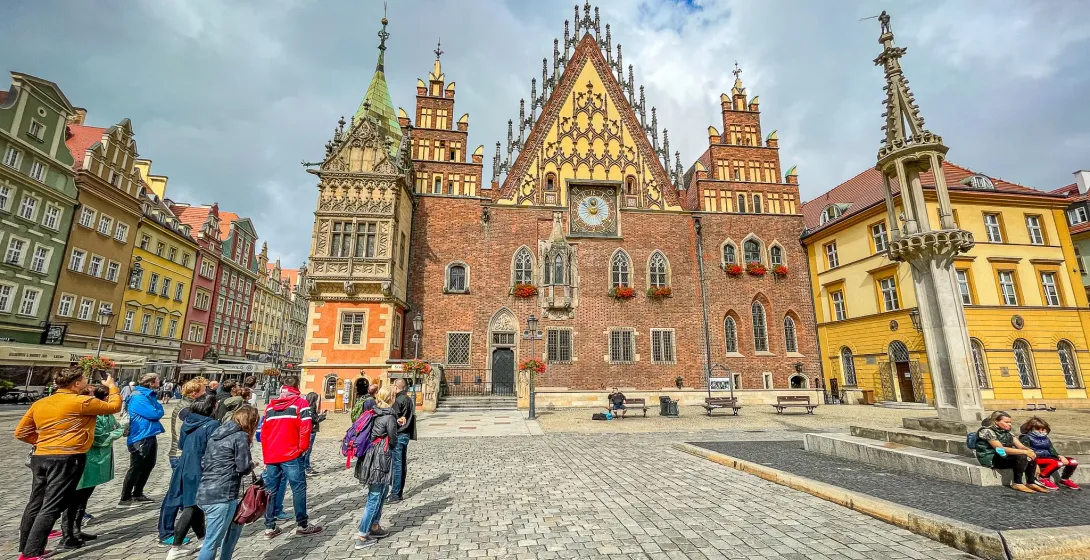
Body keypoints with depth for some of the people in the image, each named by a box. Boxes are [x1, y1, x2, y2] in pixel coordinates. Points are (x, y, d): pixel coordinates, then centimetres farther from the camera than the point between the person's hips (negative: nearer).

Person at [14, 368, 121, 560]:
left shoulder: (39, 403, 10)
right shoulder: (82, 402, -12)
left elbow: (21, 432, 14)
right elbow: (114, 406, 0)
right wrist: (112, 387, 14)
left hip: (40, 457, 8)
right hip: (67, 459, -8)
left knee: (35, 504, 16)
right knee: (50, 508, -4)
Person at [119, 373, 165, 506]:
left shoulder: (150, 395, 12)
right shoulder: (138, 397, -18)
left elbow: (158, 413, 14)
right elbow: (155, 414, -20)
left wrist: (156, 410, -5)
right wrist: (158, 409, -2)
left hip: (149, 436, 10)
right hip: (140, 437, -10)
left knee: (149, 465, 17)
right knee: (135, 468, -2)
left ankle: (137, 494, 30)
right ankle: (125, 499, 10)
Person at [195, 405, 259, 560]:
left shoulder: (217, 433, 14)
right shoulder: (241, 436, -9)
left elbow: (204, 463, 18)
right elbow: (244, 467, -11)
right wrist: (252, 464, 10)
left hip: (204, 493, 9)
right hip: (222, 496, -9)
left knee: (236, 523, 25)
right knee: (211, 544, -3)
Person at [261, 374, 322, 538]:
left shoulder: (270, 405, 13)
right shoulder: (300, 403, -3)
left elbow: (263, 432, 16)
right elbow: (305, 427, -14)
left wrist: (266, 456, 22)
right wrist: (303, 447, -1)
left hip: (270, 455, 6)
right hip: (291, 455, -5)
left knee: (271, 490, 13)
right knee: (298, 488, 2)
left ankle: (269, 527, 18)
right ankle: (302, 525, 8)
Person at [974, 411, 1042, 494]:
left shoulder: (1007, 432, 10)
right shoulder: (987, 431, -17)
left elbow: (1020, 446, 5)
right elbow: (1001, 449, -24)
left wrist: (1029, 450, -19)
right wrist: (1025, 452, -25)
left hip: (1004, 456, 9)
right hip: (990, 458, -9)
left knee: (1031, 456, -10)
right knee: (1022, 457, -26)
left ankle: (1030, 483, -4)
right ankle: (1017, 484, -17)